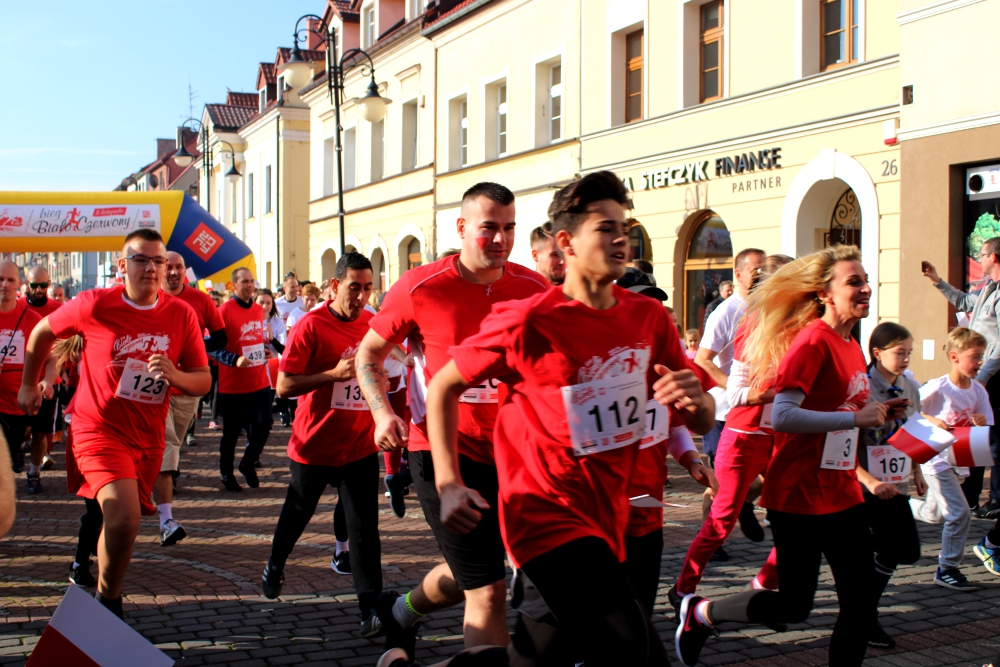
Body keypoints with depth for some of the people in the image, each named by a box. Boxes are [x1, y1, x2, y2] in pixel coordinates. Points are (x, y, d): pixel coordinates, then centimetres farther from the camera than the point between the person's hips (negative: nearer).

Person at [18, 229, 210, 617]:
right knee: (125, 518, -24)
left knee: (117, 520, 16)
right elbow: (43, 332, 8)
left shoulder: (181, 315, -5)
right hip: (100, 429, -4)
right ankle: (107, 601, -4)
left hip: (149, 437, 4)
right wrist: (28, 384, 18)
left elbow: (203, 382, -1)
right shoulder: (95, 305, -11)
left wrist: (174, 375, -23)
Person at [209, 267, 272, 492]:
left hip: (260, 382, 5)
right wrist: (235, 360, -25)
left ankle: (248, 463, 20)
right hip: (233, 385, -5)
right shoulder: (224, 310, -11)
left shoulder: (259, 310, 8)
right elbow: (214, 347, -13)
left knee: (263, 425, -5)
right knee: (231, 432, 7)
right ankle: (226, 473, 26)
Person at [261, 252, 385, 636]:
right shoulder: (311, 326, -14)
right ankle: (275, 564, 49)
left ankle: (371, 608, -1)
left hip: (360, 446, 2)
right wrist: (333, 374, -26)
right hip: (314, 445, -2)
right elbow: (284, 386, -16)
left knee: (364, 527, -5)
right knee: (297, 512, 20)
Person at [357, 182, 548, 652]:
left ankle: (402, 610, 53)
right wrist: (383, 413, -14)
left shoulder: (533, 289, -2)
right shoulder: (420, 288, -10)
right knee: (488, 591, -8)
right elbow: (369, 353, 3)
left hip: (505, 451, 5)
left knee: (470, 573, 23)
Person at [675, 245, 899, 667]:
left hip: (841, 493, 8)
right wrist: (856, 417, -23)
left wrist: (875, 413, 5)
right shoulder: (812, 340, -17)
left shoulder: (849, 344, 9)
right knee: (794, 606, 3)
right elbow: (782, 416, -27)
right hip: (800, 495, -8)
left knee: (860, 605, 8)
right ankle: (701, 613, 24)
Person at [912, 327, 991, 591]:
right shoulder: (938, 388, -18)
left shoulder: (979, 391, -2)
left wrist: (982, 424, -21)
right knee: (959, 514, -12)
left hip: (960, 459, 7)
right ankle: (947, 569, 2)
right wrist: (932, 421, -25)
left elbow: (988, 430, 1)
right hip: (937, 460, -7)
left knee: (933, 514, 19)